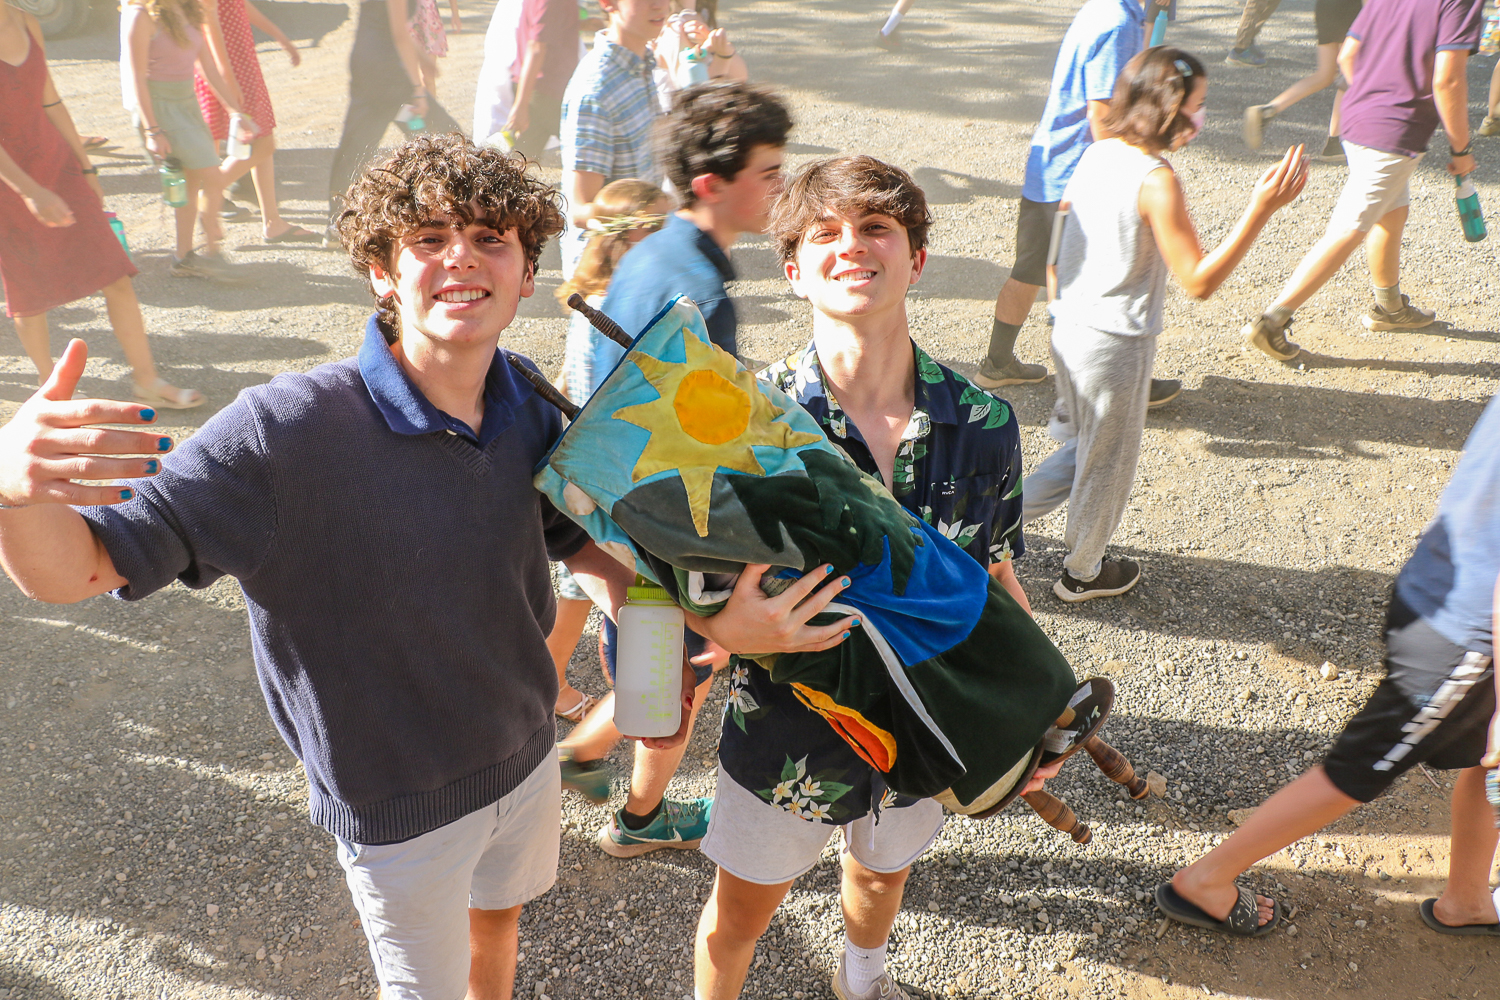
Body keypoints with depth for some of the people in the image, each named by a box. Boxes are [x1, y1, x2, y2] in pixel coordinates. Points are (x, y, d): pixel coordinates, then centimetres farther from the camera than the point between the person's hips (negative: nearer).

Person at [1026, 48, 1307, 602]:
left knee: (1082, 446, 27)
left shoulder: (1097, 154, 1)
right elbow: (1199, 281, -22)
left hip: (1070, 330, 8)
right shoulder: (1156, 181, -23)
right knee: (1108, 463, 14)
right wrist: (1262, 208, -25)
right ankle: (1082, 572, 33)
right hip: (1117, 346, -7)